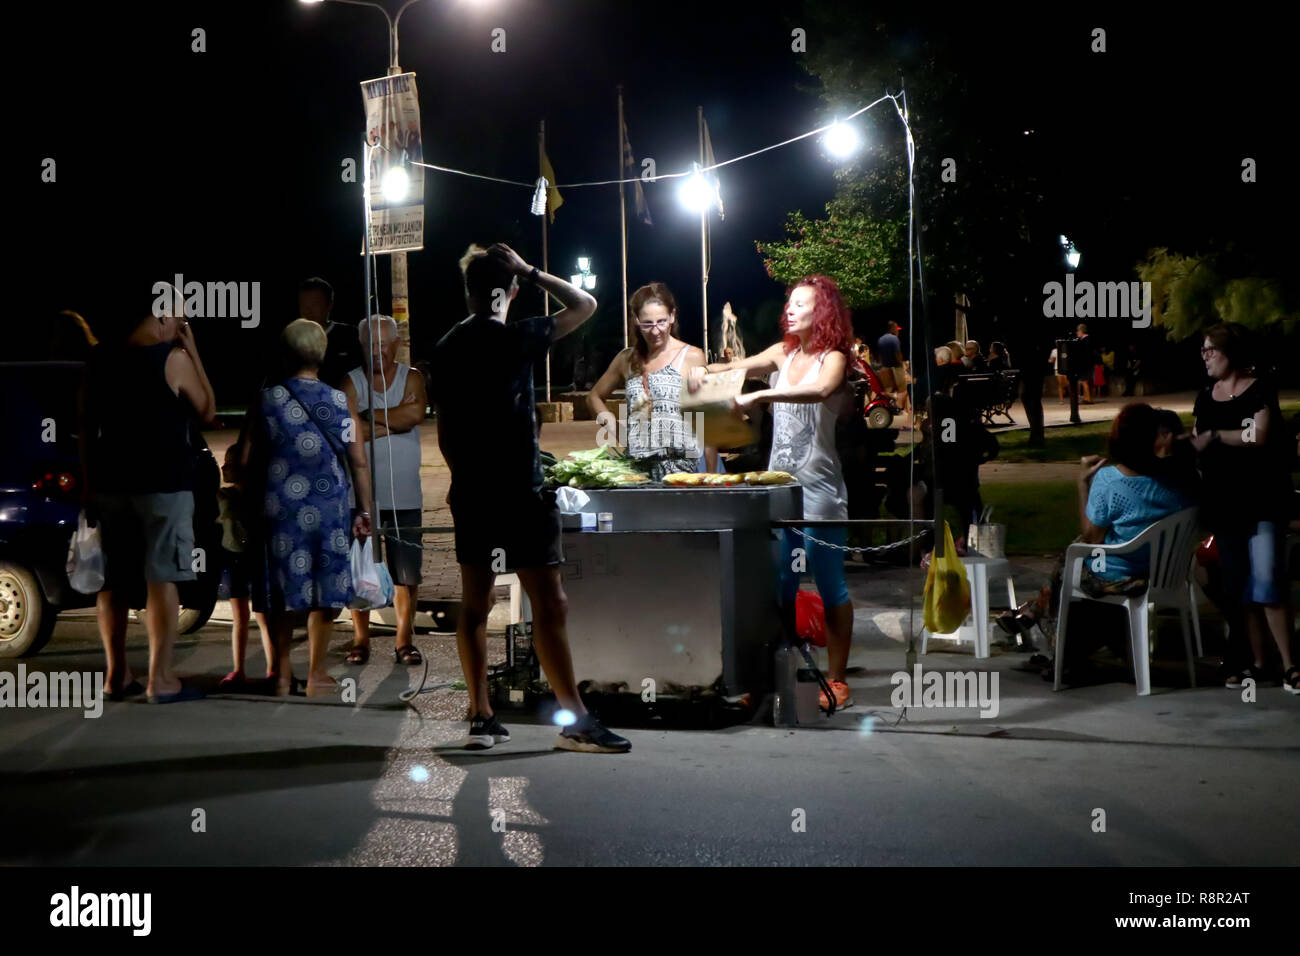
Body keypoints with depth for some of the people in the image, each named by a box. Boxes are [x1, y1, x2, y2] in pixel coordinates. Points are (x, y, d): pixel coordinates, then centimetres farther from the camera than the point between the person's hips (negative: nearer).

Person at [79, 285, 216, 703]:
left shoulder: (101, 359, 7)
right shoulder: (173, 359, -9)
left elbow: (85, 426, 10)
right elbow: (207, 410, 4)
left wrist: (87, 483, 15)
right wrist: (193, 351, 5)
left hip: (109, 483, 6)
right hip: (163, 485, -5)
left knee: (114, 580, 10)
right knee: (161, 579, -3)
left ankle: (117, 675, 16)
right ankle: (160, 679, -4)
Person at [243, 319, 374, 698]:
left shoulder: (267, 400, -2)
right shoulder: (339, 401, -3)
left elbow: (246, 460, 1)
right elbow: (359, 461, -2)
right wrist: (365, 510, 6)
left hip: (279, 506, 1)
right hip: (328, 508, -1)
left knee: (282, 588, 11)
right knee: (325, 590, 8)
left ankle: (282, 672, 17)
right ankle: (316, 674, 12)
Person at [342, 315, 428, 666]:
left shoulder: (411, 378, 6)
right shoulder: (351, 383, 2)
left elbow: (416, 412, -15)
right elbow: (352, 435, -10)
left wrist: (369, 416, -10)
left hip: (405, 496, 1)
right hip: (362, 495, -1)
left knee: (407, 573, 2)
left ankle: (405, 640, 14)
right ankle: (361, 640, 14)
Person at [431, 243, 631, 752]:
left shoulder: (446, 349, 8)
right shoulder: (517, 337, -9)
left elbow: (444, 430, 13)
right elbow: (585, 305, 2)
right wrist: (530, 272, 6)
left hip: (469, 493, 6)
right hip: (520, 492, -6)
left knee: (474, 605, 10)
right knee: (549, 604, -5)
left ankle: (481, 718, 13)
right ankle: (575, 721, -4)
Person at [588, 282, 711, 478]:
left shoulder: (691, 357, 4)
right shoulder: (627, 360, 15)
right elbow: (594, 397, 28)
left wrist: (711, 474, -5)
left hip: (682, 466, -3)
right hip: (636, 467, 3)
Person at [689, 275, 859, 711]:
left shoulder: (833, 358, -6)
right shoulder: (785, 352, 13)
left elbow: (819, 390, -26)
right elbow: (743, 365, 7)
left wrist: (758, 395, -36)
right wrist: (706, 370, -14)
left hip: (818, 484, -6)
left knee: (830, 585, -2)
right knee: (780, 585, 7)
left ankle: (837, 681, 3)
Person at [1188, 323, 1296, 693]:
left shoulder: (1259, 391, -5)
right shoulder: (1206, 398, 12)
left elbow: (1259, 436, -18)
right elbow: (1199, 447, 18)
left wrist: (1216, 435, -12)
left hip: (1263, 502, -6)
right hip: (1223, 503, 6)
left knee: (1266, 581, -13)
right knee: (1237, 586, 8)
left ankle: (1288, 665, -9)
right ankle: (1257, 661, 16)